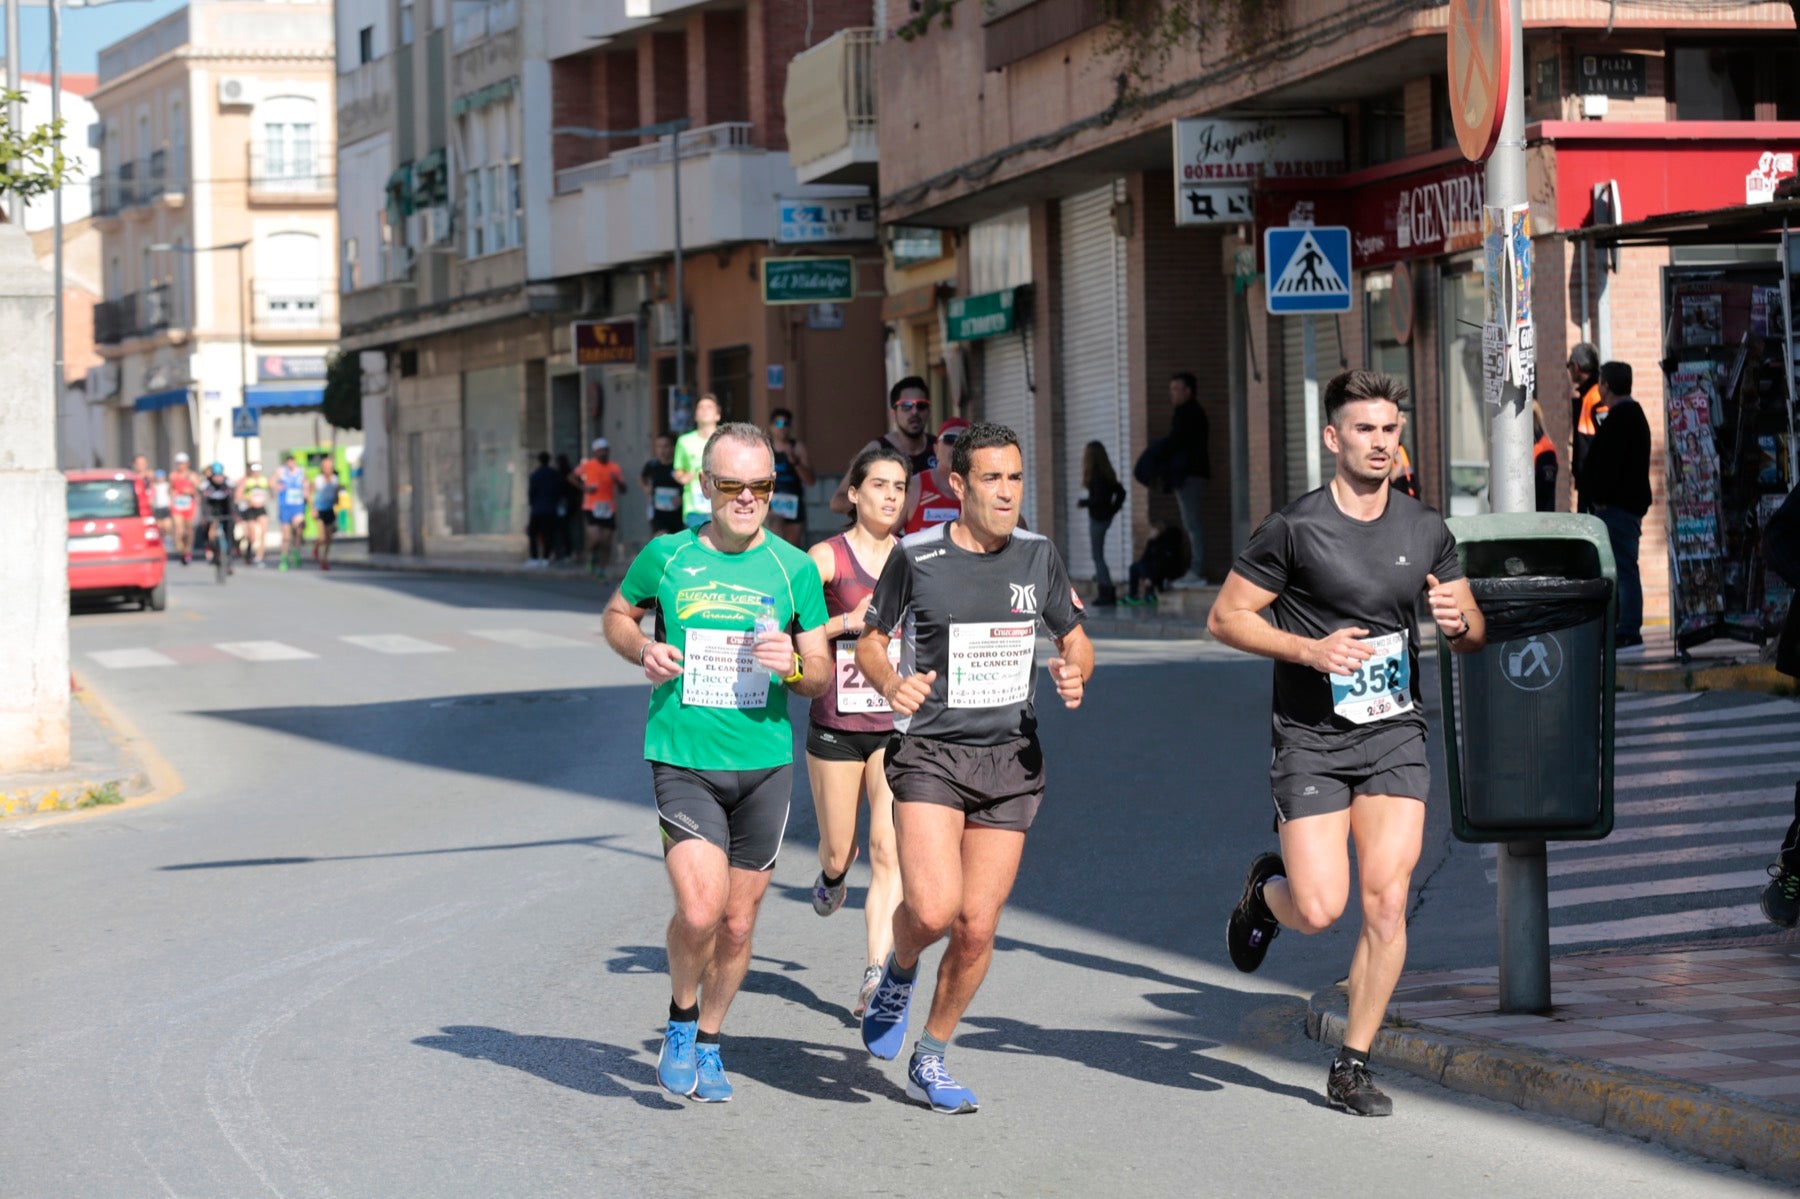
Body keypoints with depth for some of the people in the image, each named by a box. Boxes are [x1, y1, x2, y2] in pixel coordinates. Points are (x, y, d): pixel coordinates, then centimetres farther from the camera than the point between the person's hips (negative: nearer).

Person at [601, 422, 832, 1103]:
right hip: (682, 760, -2)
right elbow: (617, 614, 18)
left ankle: (708, 1043, 32)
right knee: (699, 911, -18)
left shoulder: (794, 568, 2)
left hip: (765, 763, 2)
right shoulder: (667, 556, -1)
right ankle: (680, 1020, 11)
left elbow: (822, 677, 8)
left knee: (739, 921, 9)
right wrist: (642, 651, -4)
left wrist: (793, 664, -15)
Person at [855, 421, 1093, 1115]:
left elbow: (1075, 641, 16)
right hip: (930, 753, -3)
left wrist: (1074, 674, -7)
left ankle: (930, 1062, 20)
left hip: (1011, 759, 3)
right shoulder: (916, 557, -4)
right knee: (933, 909, -21)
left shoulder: (1037, 556, 5)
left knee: (977, 927, 1)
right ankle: (899, 975, 15)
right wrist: (891, 683, -14)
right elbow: (871, 641, 8)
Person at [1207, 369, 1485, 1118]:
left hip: (1395, 735, 3)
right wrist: (1309, 648, -18)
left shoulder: (1426, 531, 6)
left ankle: (1352, 1068, 5)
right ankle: (1266, 889, 27)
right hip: (1312, 740, -3)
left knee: (1386, 902, -7)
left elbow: (1472, 636, 15)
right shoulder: (1294, 529, -8)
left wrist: (1460, 621, -9)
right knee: (1319, 911, -11)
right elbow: (1225, 618, -4)